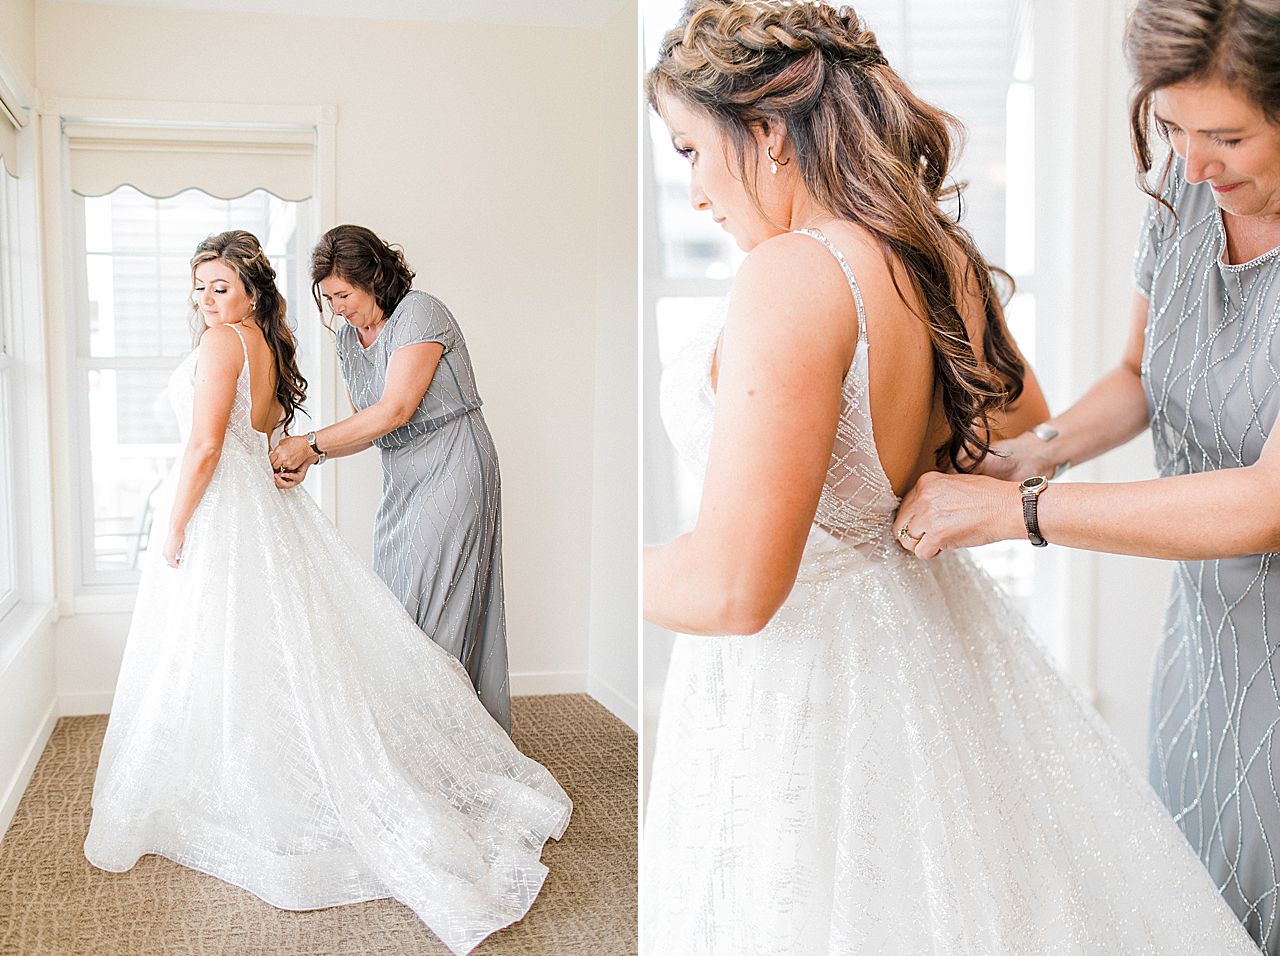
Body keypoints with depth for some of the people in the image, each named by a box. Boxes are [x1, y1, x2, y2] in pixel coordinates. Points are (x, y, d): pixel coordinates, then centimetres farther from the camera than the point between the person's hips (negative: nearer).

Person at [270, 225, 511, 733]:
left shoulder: (421, 313, -15)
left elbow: (395, 410, -23)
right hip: (401, 481, 8)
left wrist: (310, 442, -20)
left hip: (451, 473, -8)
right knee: (395, 602, 7)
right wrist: (308, 457, -8)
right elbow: (368, 426, 9)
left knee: (432, 607, -8)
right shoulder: (348, 338, 9)